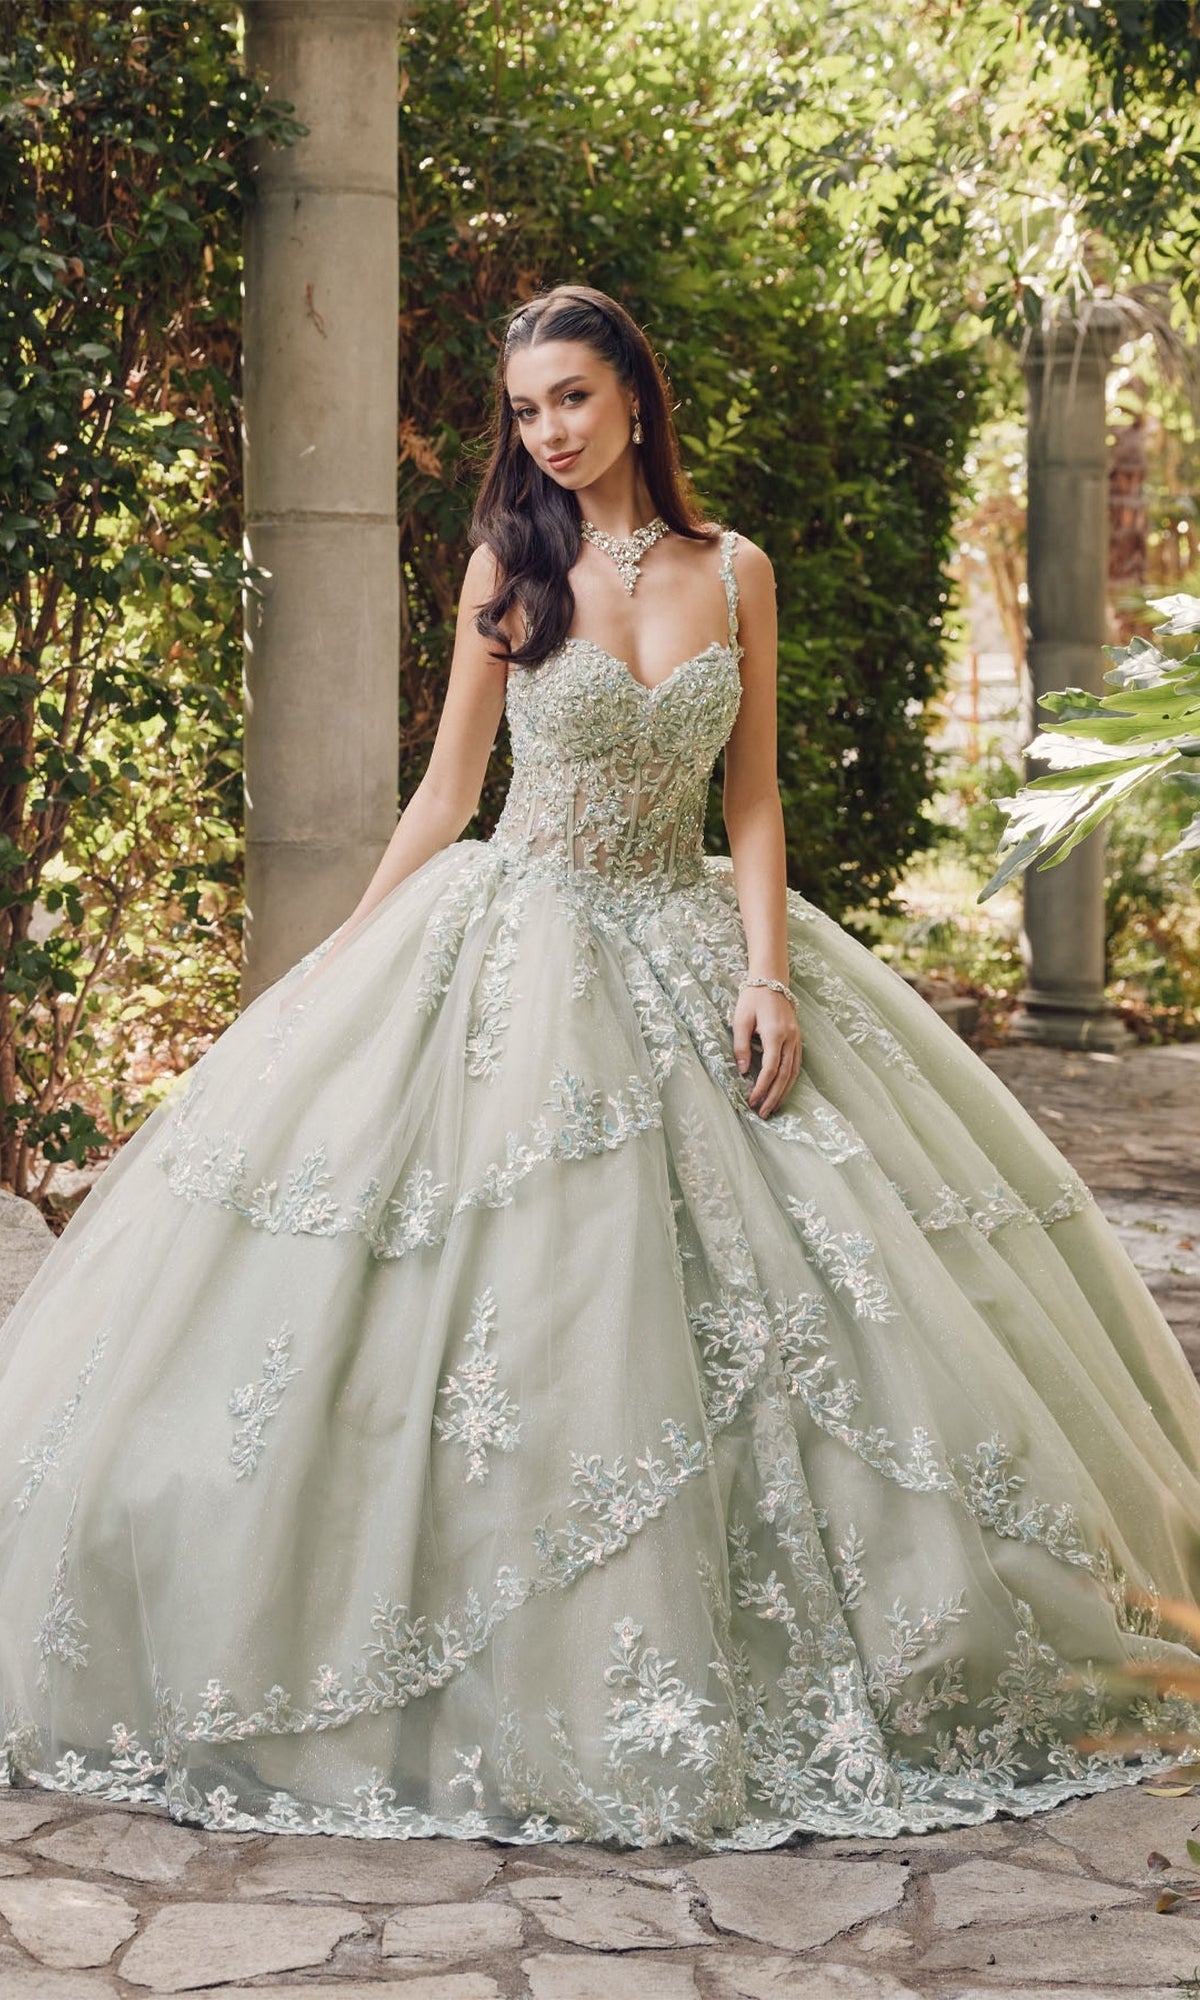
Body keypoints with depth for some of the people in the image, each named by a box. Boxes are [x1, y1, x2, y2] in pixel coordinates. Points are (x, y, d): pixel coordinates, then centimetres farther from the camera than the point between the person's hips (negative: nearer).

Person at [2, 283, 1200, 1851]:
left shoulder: (734, 570, 4)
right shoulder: (512, 565, -1)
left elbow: (752, 799, 3)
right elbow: (446, 792, 4)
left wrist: (768, 974, -9)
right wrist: (339, 959, 2)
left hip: (690, 945, 2)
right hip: (519, 945, -2)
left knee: (750, 1301, 1)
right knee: (509, 1301, -3)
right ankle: (518, 1680, 10)